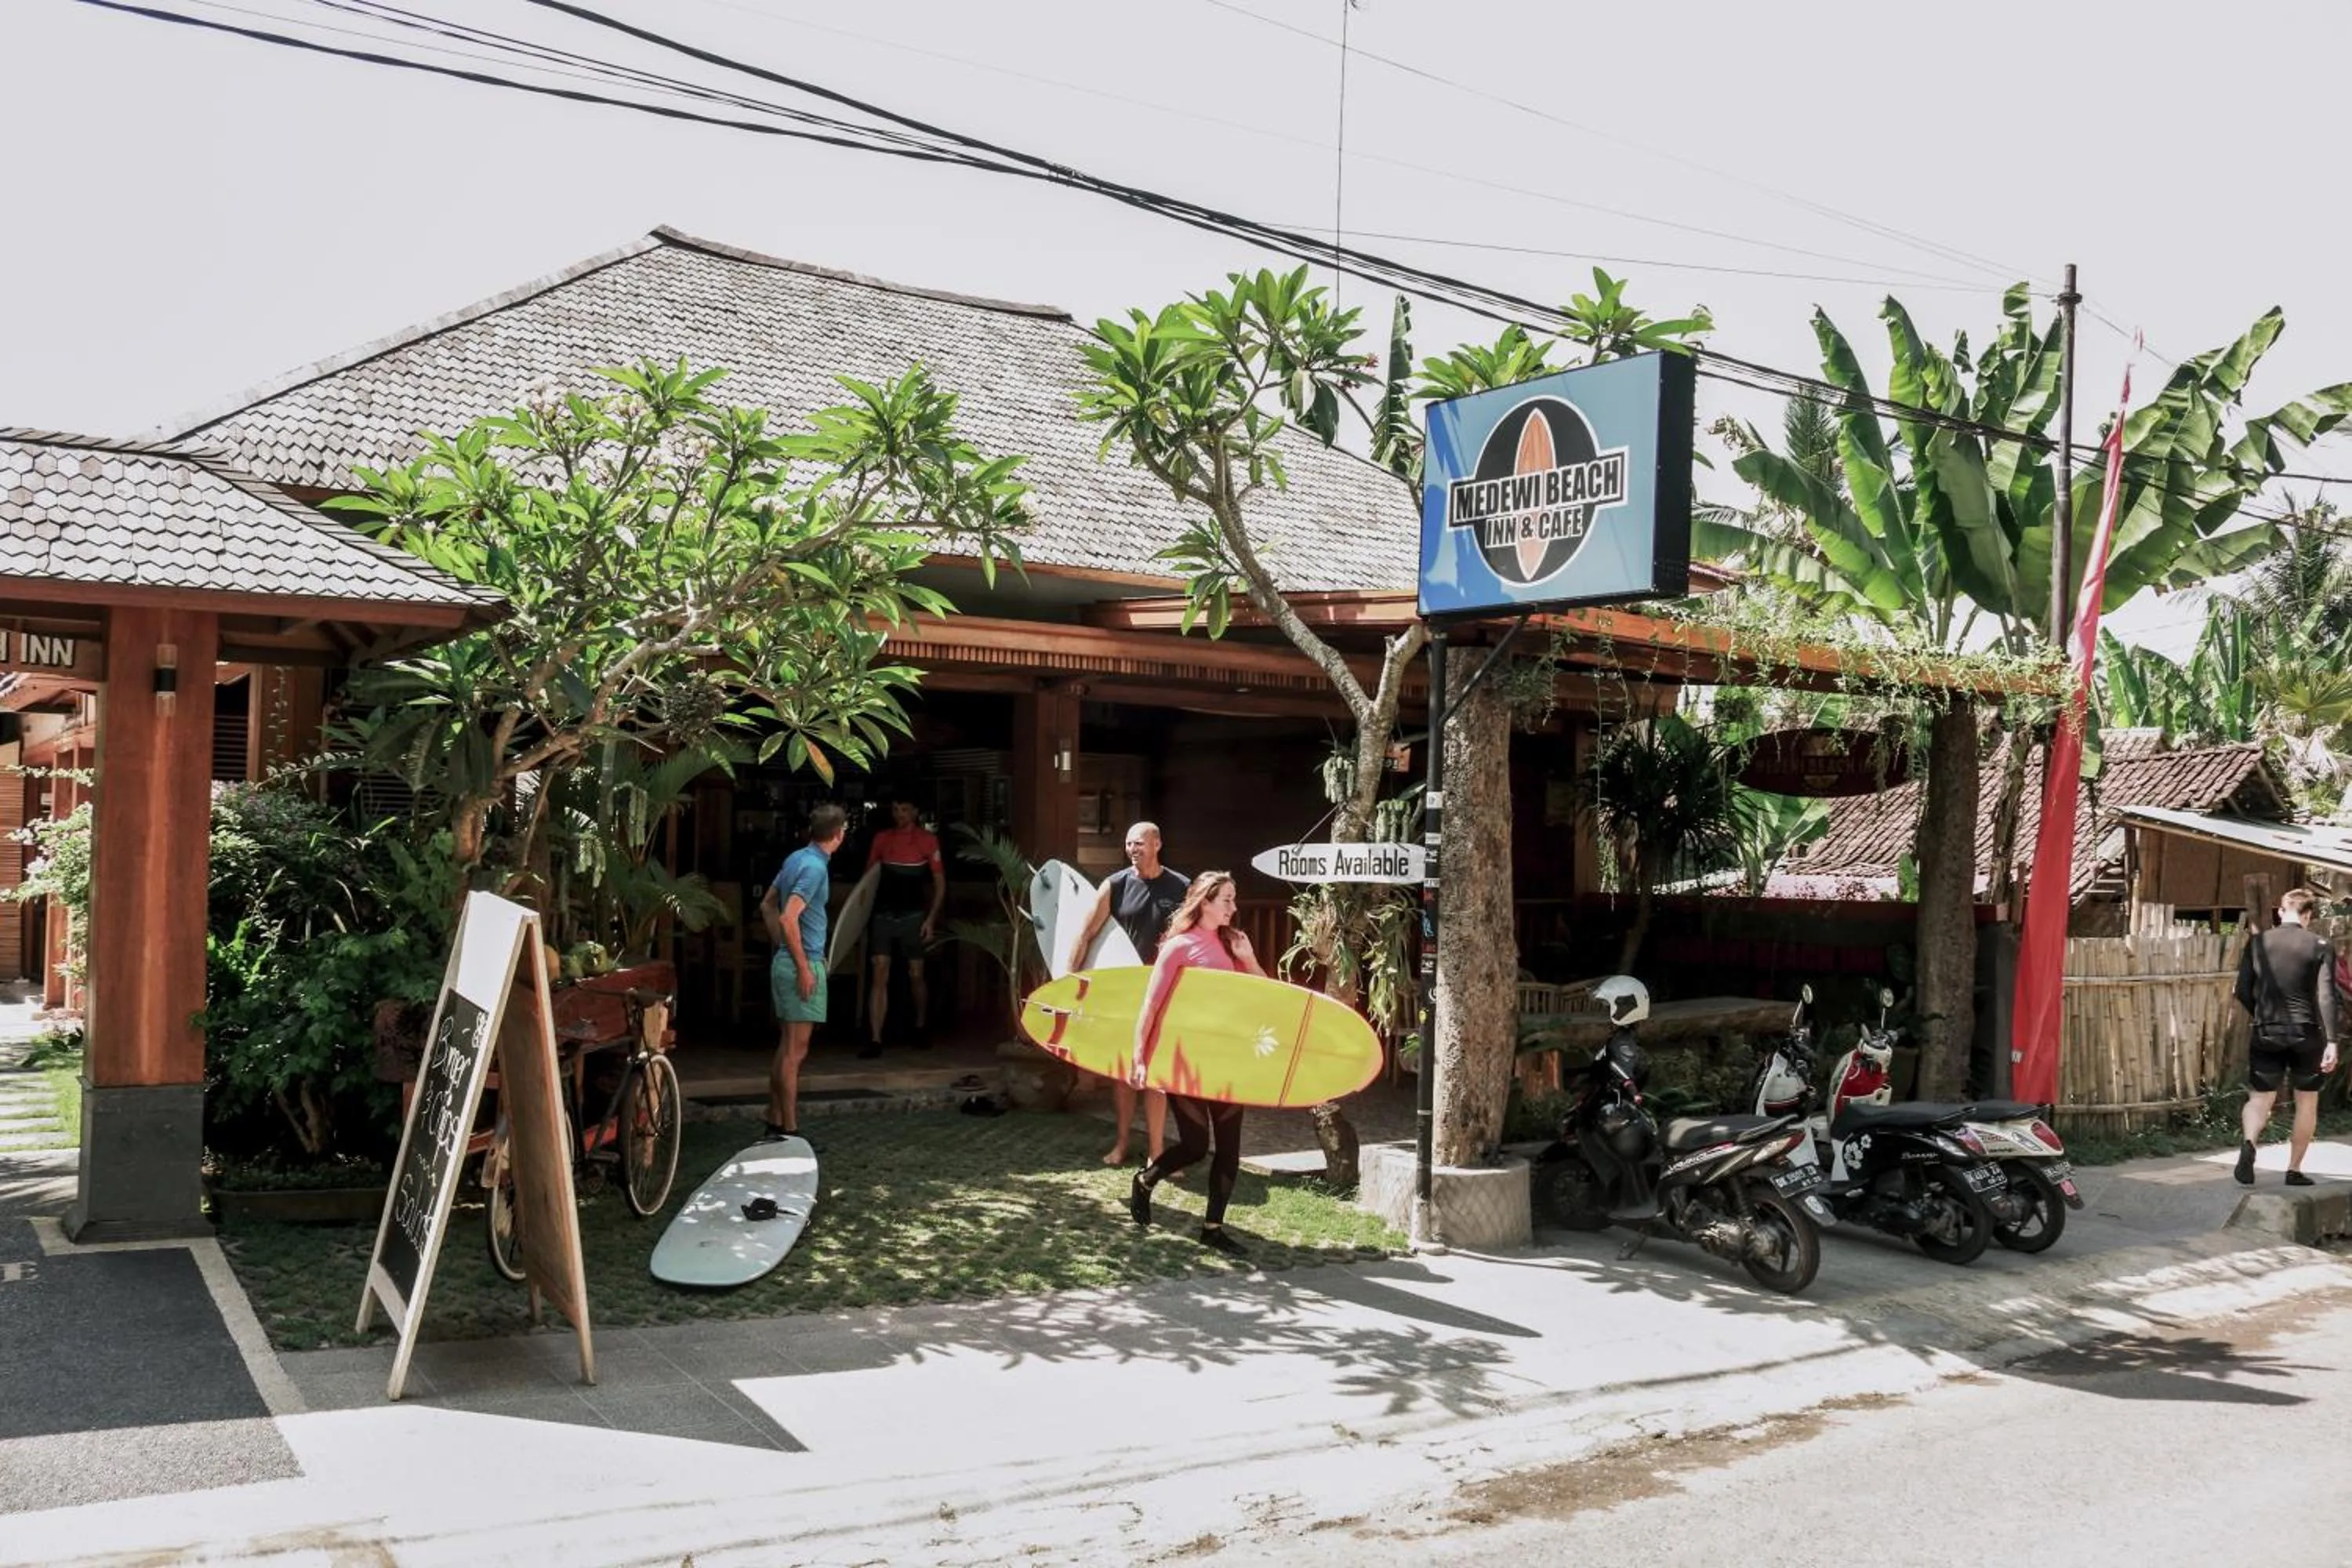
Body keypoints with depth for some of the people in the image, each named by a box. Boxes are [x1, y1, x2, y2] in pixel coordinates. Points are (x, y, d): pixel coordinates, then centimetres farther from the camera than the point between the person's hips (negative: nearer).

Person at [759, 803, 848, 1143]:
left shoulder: (796, 859, 11)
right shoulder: (815, 867, -17)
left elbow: (767, 905, 20)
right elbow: (789, 918, -25)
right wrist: (804, 967, -21)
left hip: (786, 961, 10)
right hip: (802, 965, -10)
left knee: (786, 1049, 15)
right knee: (794, 1052, -5)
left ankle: (775, 1124, 21)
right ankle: (789, 1131, -2)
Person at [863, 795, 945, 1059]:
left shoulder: (927, 840, -1)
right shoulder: (881, 838, 7)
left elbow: (940, 884, 0)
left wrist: (931, 919, -7)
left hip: (912, 917, -2)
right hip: (883, 916, 2)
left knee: (915, 975, 8)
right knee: (880, 976, -6)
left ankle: (921, 1027, 33)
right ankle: (875, 1040, -8)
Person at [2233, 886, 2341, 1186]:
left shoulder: (2258, 943, 3)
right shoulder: (2320, 946, -3)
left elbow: (2243, 992, 4)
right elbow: (2326, 996, -12)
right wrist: (2332, 1041, -14)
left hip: (2267, 1034, 1)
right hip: (2307, 1035, -1)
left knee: (2260, 1097, 5)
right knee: (2307, 1101, 15)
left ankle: (2248, 1143, -25)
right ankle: (2294, 1170, 18)